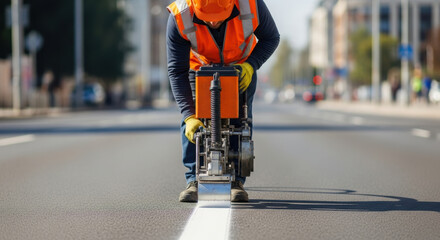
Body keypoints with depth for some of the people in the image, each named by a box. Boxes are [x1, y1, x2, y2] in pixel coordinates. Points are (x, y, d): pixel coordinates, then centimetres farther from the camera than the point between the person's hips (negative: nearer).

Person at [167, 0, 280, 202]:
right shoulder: (179, 18, -37)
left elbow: (271, 38, -15)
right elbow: (176, 71, -30)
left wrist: (250, 65, -31)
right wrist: (189, 115, -37)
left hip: (241, 66, 0)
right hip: (200, 67, 0)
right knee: (191, 123, -14)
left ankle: (237, 181, -3)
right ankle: (194, 181, -8)